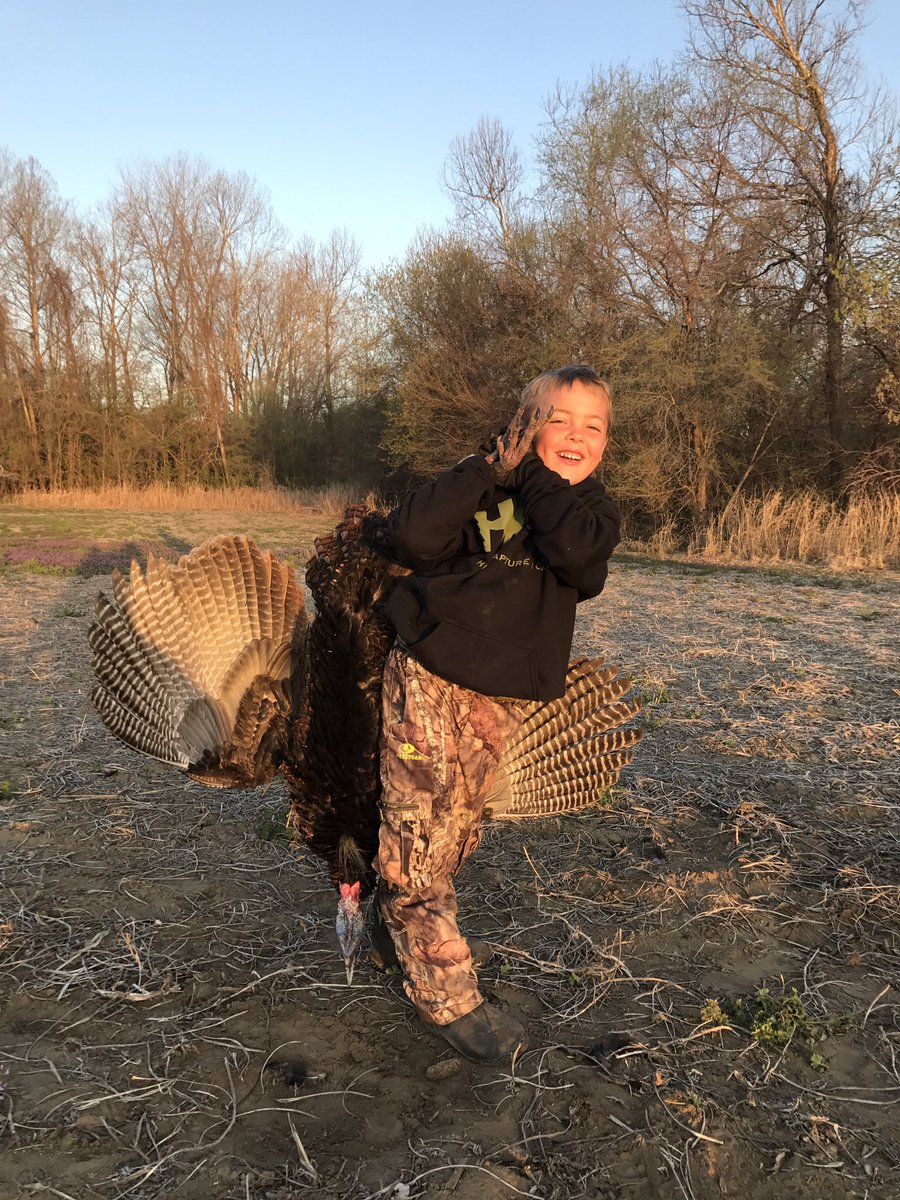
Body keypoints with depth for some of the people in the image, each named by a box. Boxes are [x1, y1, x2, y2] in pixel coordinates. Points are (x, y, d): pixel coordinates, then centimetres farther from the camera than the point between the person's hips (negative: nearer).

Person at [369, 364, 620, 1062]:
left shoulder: (593, 510, 6)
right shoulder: (484, 487, -3)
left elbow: (577, 553, -19)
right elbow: (408, 540, -20)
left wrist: (538, 477, -11)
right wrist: (488, 471, -17)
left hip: (503, 697, 4)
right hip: (429, 678, -4)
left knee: (458, 829, 17)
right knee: (419, 833, -4)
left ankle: (397, 935, 40)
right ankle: (446, 993, 10)